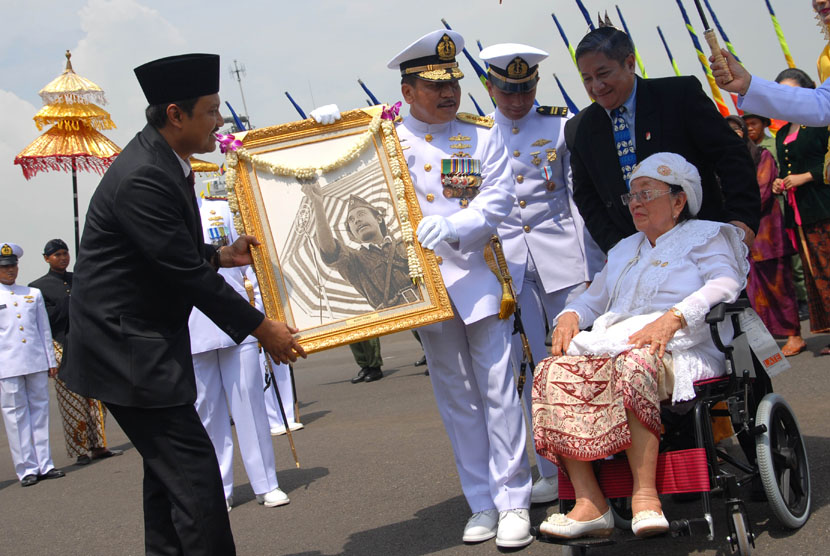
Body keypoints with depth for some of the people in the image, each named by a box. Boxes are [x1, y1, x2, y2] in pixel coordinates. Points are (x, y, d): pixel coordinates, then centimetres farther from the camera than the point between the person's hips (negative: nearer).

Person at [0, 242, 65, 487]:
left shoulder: (33, 294, 13)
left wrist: (51, 361, 14)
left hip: (36, 362, 3)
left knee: (40, 411, 6)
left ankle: (44, 465, 11)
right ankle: (26, 469, 4)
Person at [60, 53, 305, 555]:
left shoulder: (163, 164, 9)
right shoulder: (143, 178, -23)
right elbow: (185, 274, -22)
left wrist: (220, 255, 7)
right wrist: (261, 328, -15)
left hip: (144, 343, 11)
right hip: (128, 349, -11)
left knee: (169, 465, 19)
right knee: (193, 469, -9)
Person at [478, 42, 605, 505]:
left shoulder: (561, 123, 5)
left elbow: (581, 194, 3)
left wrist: (594, 265, 0)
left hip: (562, 253, -1)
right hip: (506, 259, 1)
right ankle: (552, 470, 13)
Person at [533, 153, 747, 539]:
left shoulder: (706, 236, 13)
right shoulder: (623, 251, 33)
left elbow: (726, 283, -6)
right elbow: (594, 299, 33)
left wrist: (674, 317, -23)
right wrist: (569, 316, 8)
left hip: (679, 351, -5)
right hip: (612, 345, 6)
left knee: (634, 363, -41)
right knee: (553, 373, -25)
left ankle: (645, 496, -39)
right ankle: (589, 504, -32)